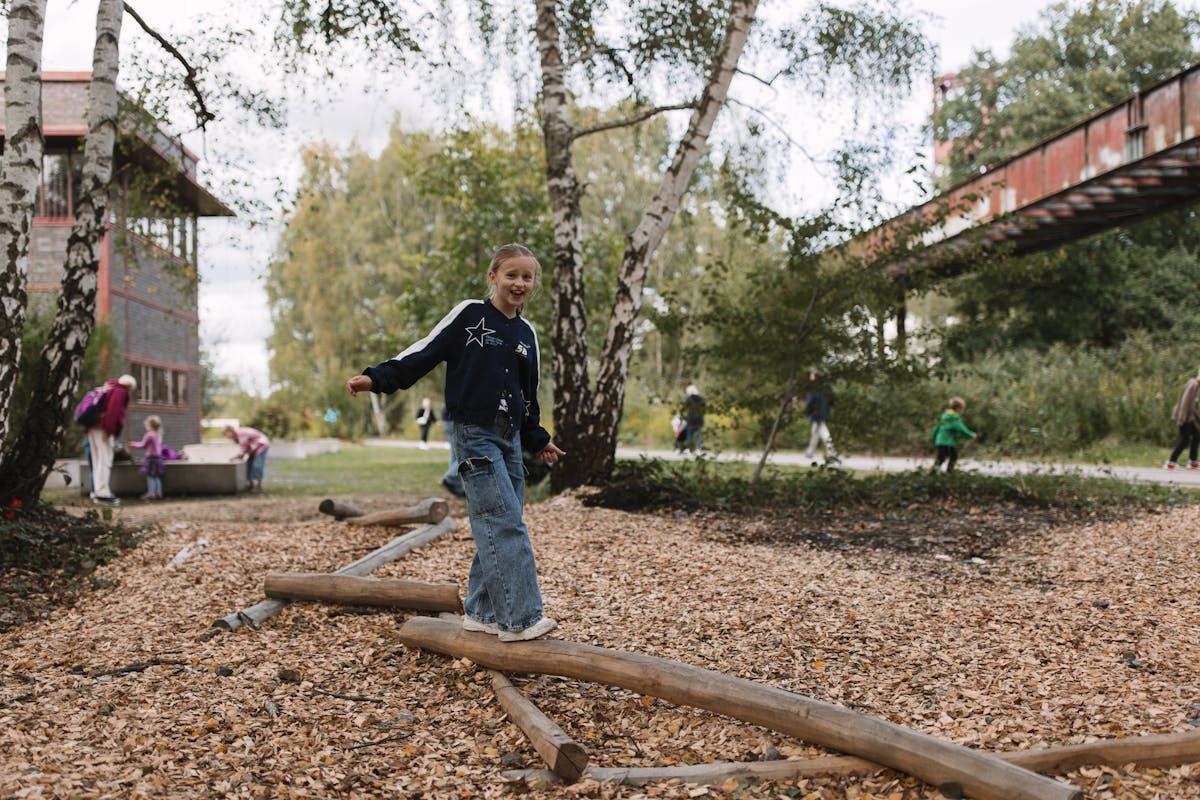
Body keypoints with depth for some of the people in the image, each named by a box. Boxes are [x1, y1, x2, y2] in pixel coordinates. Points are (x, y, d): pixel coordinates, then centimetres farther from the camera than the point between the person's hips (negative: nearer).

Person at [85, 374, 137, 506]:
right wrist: (109, 430, -19)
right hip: (102, 429, -10)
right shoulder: (120, 392, -4)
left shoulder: (109, 389, 25)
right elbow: (113, 411, -17)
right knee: (105, 460, -10)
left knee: (98, 461, 11)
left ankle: (97, 492, 14)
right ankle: (103, 494, -14)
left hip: (93, 428, 10)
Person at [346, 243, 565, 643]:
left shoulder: (526, 334, 15)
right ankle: (520, 618, -13)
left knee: (496, 527, 6)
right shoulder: (469, 314, -3)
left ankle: (481, 612, 17)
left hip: (509, 438, 7)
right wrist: (376, 377, -13)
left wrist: (538, 441, 24)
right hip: (473, 434, -7)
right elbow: (424, 354, -4)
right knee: (506, 524, -13)